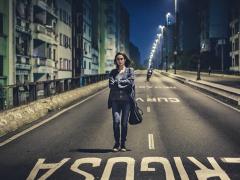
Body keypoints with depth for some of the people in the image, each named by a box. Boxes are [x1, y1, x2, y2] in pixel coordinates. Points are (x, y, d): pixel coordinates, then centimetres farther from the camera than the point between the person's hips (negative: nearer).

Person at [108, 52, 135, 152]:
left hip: (126, 99, -1)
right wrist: (124, 83, -8)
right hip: (115, 99, 1)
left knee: (124, 122, 0)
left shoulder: (130, 70, 7)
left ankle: (123, 144, 12)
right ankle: (116, 143, 4)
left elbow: (131, 83, -7)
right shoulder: (113, 72, 13)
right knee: (116, 121, -11)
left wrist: (118, 82, -4)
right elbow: (111, 84, -1)